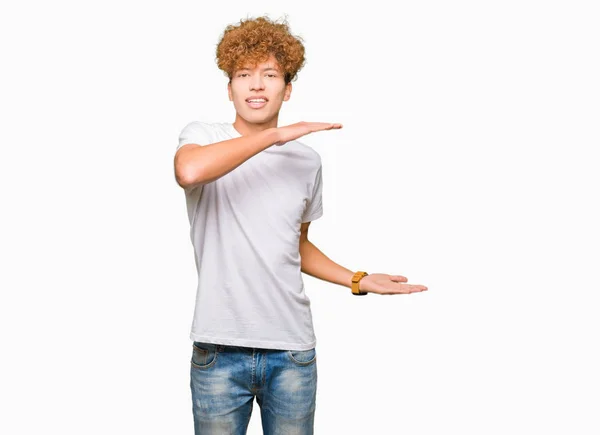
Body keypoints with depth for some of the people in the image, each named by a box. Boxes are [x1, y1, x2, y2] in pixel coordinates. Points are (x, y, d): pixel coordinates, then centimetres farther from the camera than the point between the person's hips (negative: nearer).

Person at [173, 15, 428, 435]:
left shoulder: (307, 160, 8)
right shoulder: (203, 135, -1)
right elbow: (189, 172, -28)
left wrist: (358, 281, 11)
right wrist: (276, 135, -23)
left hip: (293, 352, 3)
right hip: (220, 351, -3)